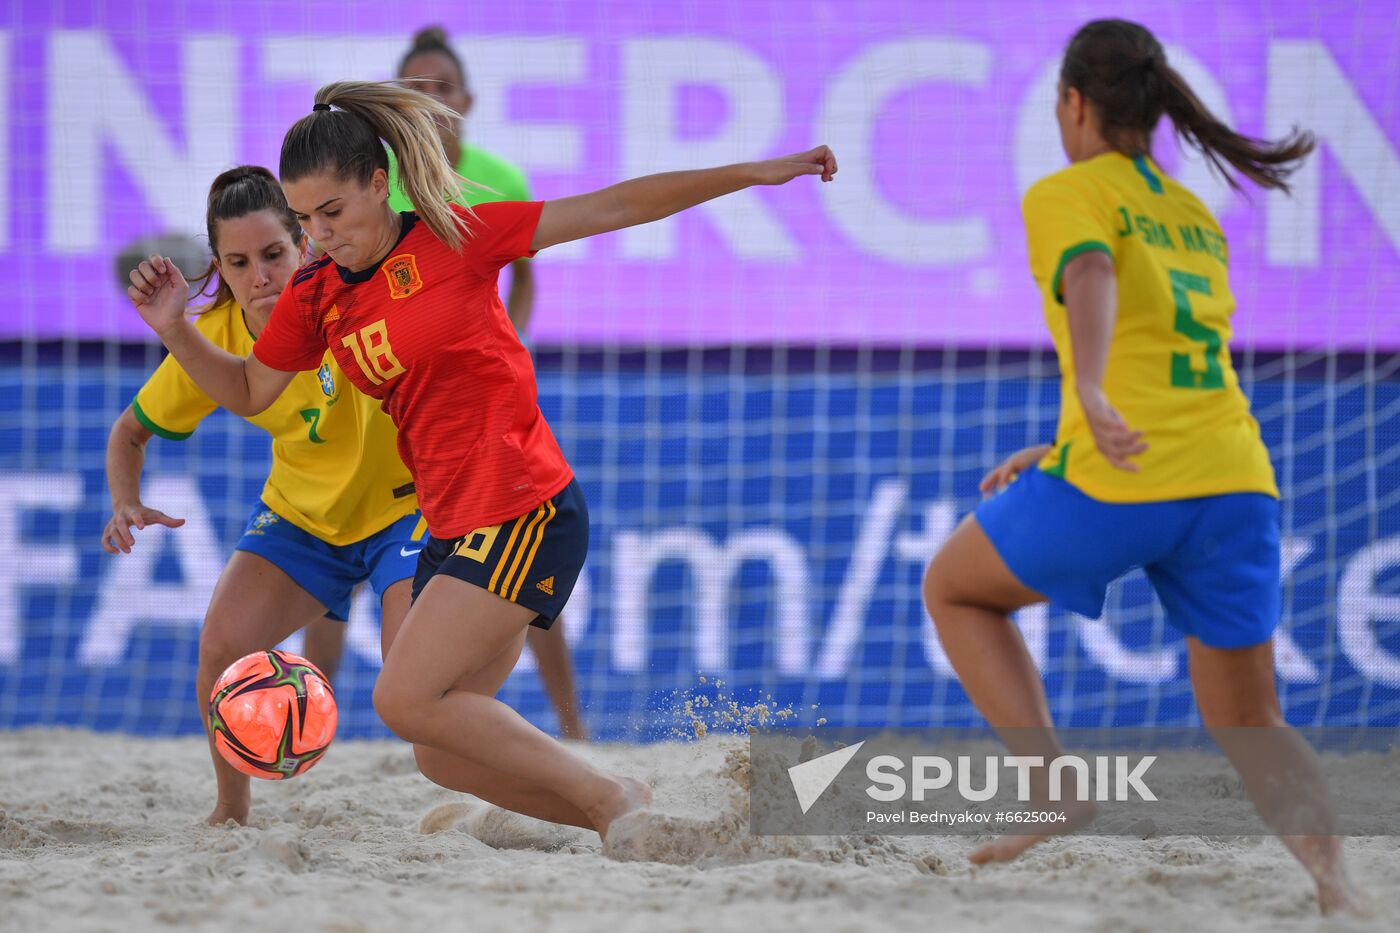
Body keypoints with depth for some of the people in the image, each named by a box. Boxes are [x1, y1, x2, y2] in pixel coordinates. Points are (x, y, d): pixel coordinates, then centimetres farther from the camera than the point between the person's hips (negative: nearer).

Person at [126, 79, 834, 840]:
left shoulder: (454, 239, -8)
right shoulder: (314, 298, 7)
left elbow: (609, 208, -6)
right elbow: (249, 393, 21)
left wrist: (752, 173, -7)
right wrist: (174, 330, 4)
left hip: (525, 513, -7)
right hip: (454, 525, 7)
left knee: (406, 700, -17)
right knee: (445, 758, 4)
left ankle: (616, 800, -9)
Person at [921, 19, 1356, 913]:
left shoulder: (1066, 195, 3)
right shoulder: (1201, 222, 24)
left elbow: (1093, 278, -19)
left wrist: (1090, 394, -37)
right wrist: (1058, 453, 32)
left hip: (1124, 484, -6)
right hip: (1236, 480, 6)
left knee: (955, 589, 21)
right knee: (1250, 728, 12)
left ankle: (1051, 783, 5)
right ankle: (1333, 877, -16)